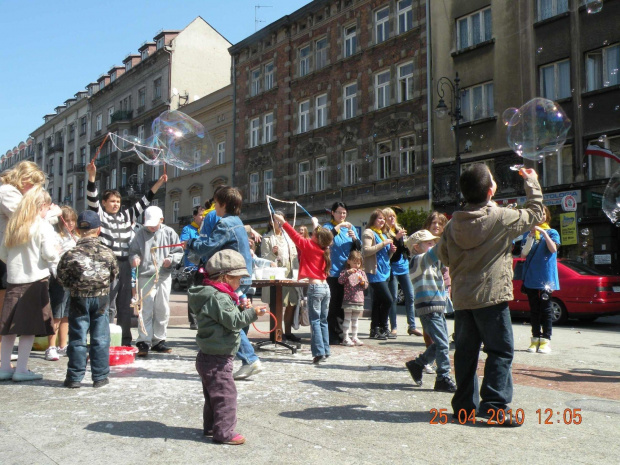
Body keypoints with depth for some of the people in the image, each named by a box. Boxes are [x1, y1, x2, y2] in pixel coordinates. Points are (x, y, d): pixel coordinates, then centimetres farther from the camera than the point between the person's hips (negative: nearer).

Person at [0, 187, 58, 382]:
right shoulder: (43, 227, -8)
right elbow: (49, 254, -14)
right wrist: (56, 255, 7)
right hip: (36, 280, -6)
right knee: (29, 326, 0)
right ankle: (21, 370, 3)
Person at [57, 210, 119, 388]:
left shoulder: (71, 254, -10)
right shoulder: (108, 253, -6)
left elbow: (62, 279, -3)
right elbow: (114, 275, 5)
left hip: (79, 299, -1)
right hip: (102, 299, 1)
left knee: (77, 339, 7)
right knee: (100, 339, 8)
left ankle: (75, 377, 12)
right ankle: (100, 377, 13)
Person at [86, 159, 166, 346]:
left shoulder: (127, 216, 17)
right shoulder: (99, 215, 5)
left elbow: (143, 202, 18)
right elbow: (91, 198, -9)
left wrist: (159, 183, 12)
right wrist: (92, 176, -23)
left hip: (124, 264, 5)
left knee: (124, 304, 10)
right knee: (108, 304, -6)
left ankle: (125, 341, 18)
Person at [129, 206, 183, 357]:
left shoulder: (169, 233, 6)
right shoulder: (141, 234, 6)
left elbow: (179, 251, 8)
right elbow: (133, 251, 9)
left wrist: (171, 260, -10)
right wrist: (134, 259, -12)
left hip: (164, 276, 2)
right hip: (145, 276, -2)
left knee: (163, 310, 8)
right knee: (146, 310, -5)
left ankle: (158, 340, 19)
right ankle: (143, 342, 0)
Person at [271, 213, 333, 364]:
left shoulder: (309, 246, -8)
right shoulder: (324, 248, 9)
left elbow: (295, 235, -4)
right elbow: (322, 236, 29)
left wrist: (283, 222, 6)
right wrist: (316, 225, 43)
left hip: (315, 287, -7)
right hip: (325, 287, 7)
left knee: (315, 321, -4)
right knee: (323, 321, 11)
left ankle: (319, 353, -7)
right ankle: (325, 352, 13)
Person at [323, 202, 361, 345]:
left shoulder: (350, 227, 14)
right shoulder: (328, 227, 1)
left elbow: (358, 248, 11)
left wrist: (354, 238, -7)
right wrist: (338, 226, -24)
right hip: (333, 272, -5)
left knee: (344, 304, 9)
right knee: (334, 305, -4)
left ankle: (339, 334, 18)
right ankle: (334, 335, 4)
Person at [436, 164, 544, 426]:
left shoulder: (454, 223, 4)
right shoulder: (500, 218, -10)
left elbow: (442, 254, 13)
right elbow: (534, 214, 5)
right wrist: (532, 183, 17)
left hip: (461, 297, 6)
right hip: (491, 296, -5)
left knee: (466, 351, 12)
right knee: (501, 351, 2)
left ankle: (464, 404, 19)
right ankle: (495, 405, -2)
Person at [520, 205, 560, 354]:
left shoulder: (552, 232, 5)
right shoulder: (528, 233, 12)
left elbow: (553, 249, -14)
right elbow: (523, 254, 1)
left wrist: (543, 233, -22)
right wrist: (530, 238, -12)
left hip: (546, 276, -3)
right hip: (530, 276, 3)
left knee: (545, 308, -4)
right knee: (534, 309, 6)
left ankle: (545, 340, -3)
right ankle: (535, 339, 10)